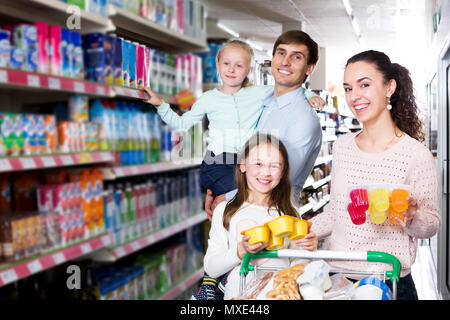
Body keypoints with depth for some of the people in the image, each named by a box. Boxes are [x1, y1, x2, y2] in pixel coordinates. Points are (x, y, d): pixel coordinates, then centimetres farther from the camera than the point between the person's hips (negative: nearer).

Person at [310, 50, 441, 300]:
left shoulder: (416, 155, -13)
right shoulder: (342, 146, 3)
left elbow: (433, 224, -6)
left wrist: (411, 218, -26)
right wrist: (306, 231, -4)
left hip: (389, 284, -5)